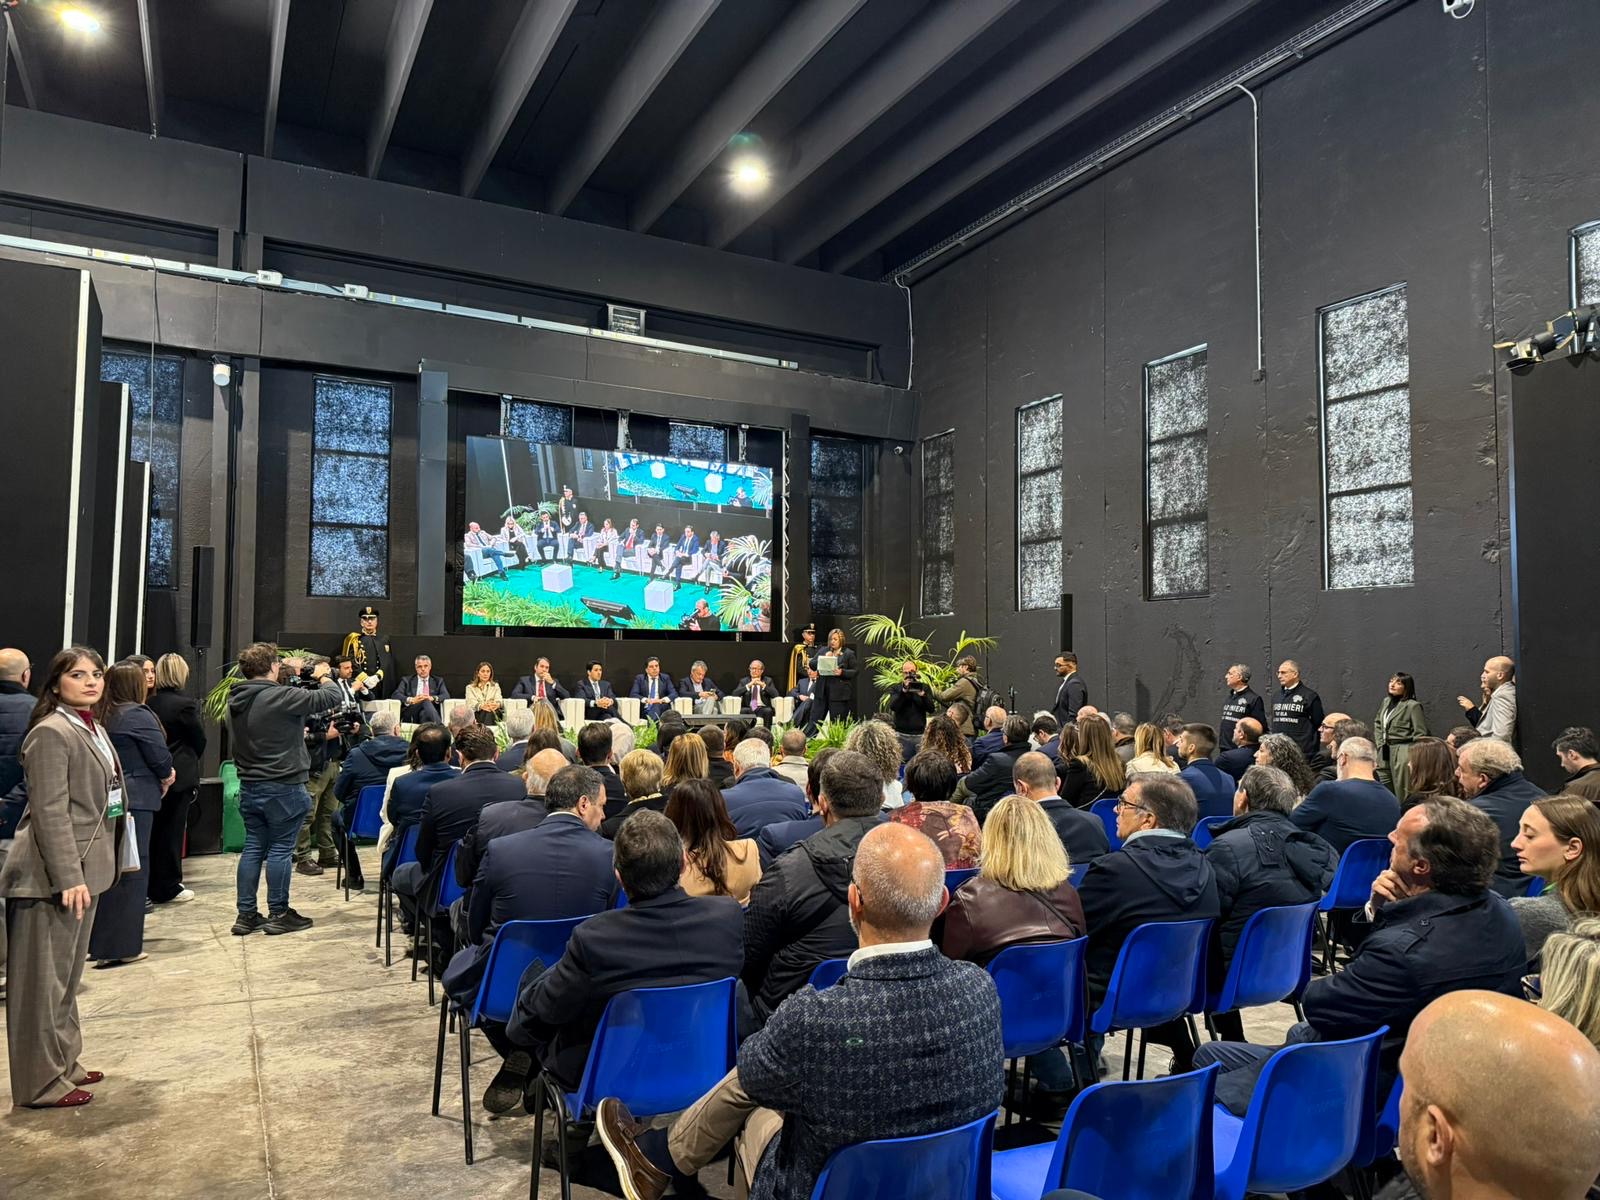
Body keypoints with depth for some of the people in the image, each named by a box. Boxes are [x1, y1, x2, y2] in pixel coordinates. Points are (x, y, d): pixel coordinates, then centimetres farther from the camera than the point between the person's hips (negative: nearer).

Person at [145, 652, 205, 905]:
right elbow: (199, 741, -6)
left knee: (154, 830, 13)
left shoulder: (150, 703, 0)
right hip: (179, 775, -5)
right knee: (172, 830, 3)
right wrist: (191, 760, 13)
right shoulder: (186, 704, -15)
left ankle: (151, 885, 22)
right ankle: (168, 888, 10)